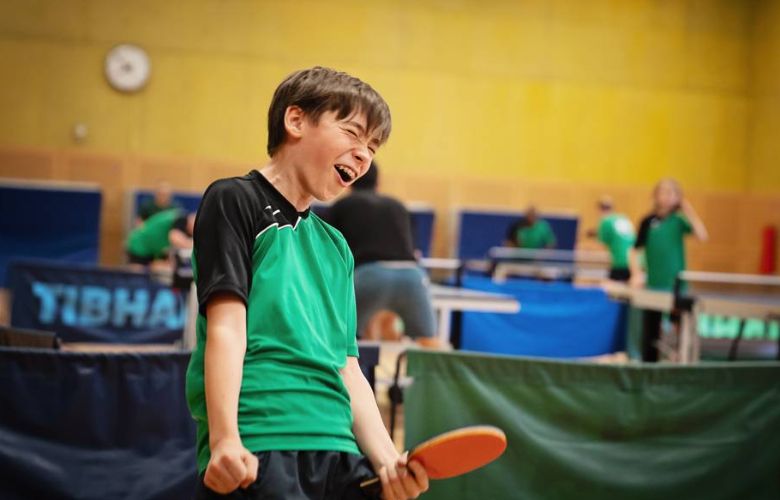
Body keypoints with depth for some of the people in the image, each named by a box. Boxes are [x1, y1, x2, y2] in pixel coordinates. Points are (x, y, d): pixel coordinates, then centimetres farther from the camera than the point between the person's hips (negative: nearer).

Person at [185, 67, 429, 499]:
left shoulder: (336, 246, 22)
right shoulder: (234, 200, 4)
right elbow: (226, 327, -7)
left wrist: (387, 460, 4)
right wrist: (224, 439, -17)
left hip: (338, 455, 6)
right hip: (258, 452, -6)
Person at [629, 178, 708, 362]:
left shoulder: (679, 221, 1)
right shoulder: (648, 221, 2)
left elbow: (702, 236, -13)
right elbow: (636, 250, 5)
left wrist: (690, 212, -14)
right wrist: (636, 273, -7)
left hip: (676, 284, -1)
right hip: (654, 285, 1)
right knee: (650, 328, 7)